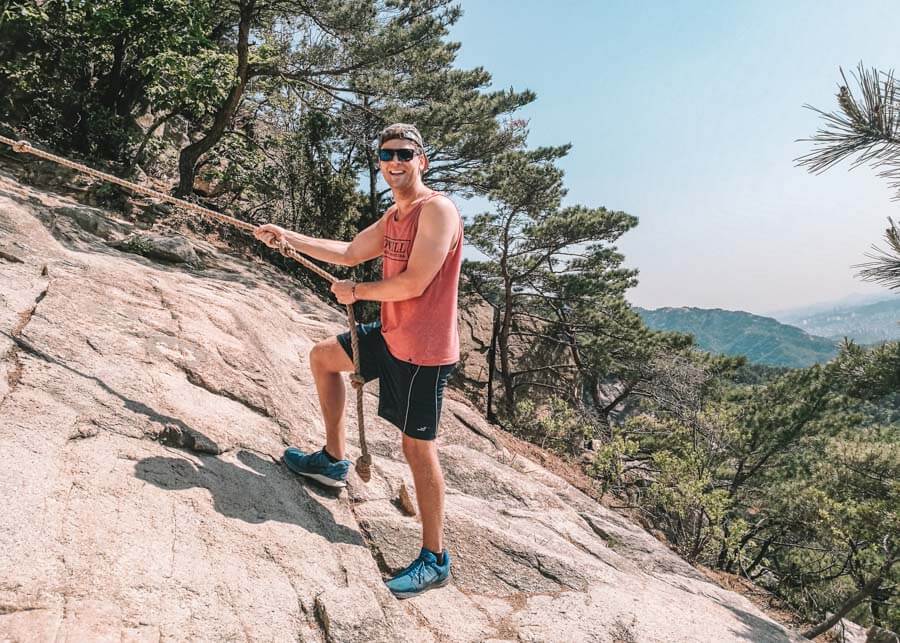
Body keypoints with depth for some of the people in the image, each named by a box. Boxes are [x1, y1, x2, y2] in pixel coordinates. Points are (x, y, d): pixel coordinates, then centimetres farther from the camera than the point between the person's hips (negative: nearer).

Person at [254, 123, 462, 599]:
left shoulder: (437, 210, -18)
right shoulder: (393, 217, 12)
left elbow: (413, 283, -24)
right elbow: (349, 252, 23)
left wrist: (356, 291, -8)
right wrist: (287, 237, 21)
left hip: (424, 349, -10)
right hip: (391, 336, 10)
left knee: (418, 447, -4)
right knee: (323, 356, 22)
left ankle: (435, 559, 11)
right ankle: (334, 459, 32)